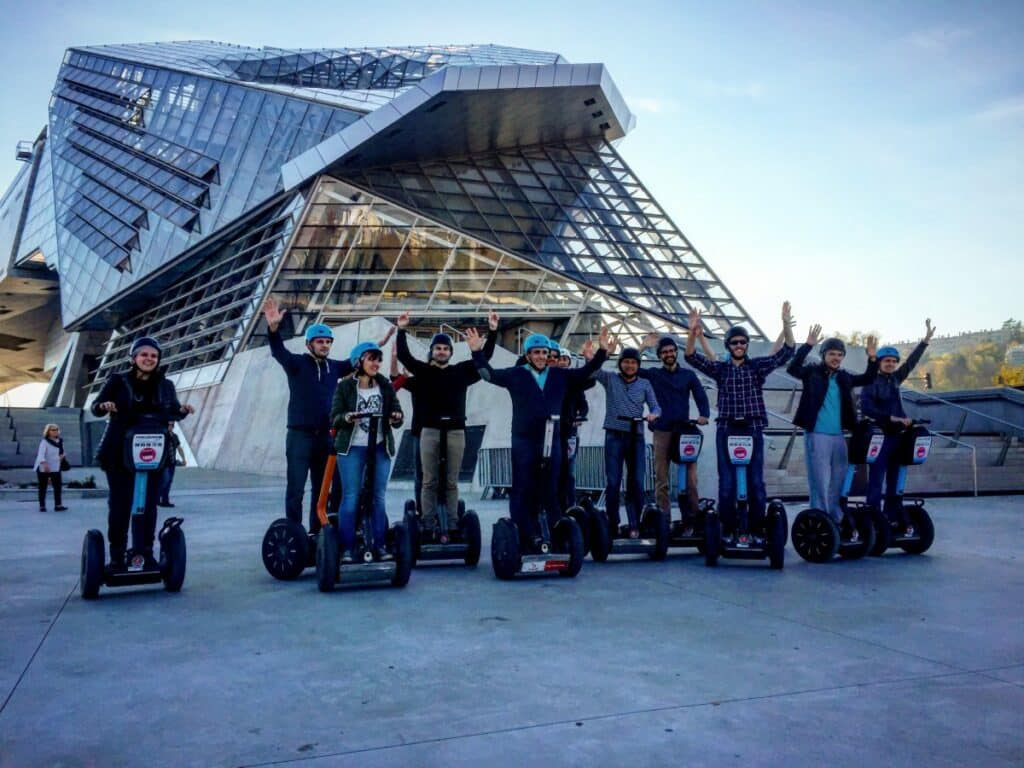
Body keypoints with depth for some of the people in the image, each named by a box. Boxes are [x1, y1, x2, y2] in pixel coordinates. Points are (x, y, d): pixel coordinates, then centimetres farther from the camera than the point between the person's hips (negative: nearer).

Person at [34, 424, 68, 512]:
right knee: (42, 487, 4)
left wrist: (63, 456, -1)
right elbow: (41, 454, -24)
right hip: (43, 468, -5)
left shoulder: (60, 441, 8)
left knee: (58, 486, -3)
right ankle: (42, 506, 11)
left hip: (55, 468, 5)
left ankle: (58, 505, -2)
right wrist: (44, 463, -40)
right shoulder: (44, 442, -11)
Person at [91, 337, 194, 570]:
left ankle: (145, 554, 15)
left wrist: (183, 410, -8)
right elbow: (95, 407, 0)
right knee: (120, 505, 3)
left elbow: (173, 412, 15)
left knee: (148, 506, 6)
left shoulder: (165, 385, 7)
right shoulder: (118, 381, 0)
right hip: (119, 454, -2)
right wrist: (104, 406, -24)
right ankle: (117, 556, 12)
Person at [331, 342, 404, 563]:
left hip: (380, 448, 3)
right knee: (350, 498, -3)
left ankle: (379, 546, 13)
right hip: (352, 448, -3)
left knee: (378, 498, 6)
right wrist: (346, 418, -24)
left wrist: (396, 418, -17)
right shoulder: (345, 386, 0)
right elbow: (334, 417, -3)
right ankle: (346, 548, 3)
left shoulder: (385, 385, 8)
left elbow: (397, 413, 6)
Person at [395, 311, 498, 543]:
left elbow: (485, 356, 9)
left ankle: (452, 527, 7)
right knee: (429, 482, 2)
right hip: (430, 431, -1)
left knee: (451, 482, 5)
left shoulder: (461, 371, 10)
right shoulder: (423, 370, 7)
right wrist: (401, 330, -11)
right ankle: (428, 528, 4)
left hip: (455, 431, 1)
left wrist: (492, 331, 3)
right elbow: (404, 355, -2)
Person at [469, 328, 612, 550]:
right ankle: (522, 536, 4)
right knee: (523, 490, -1)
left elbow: (585, 372, 13)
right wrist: (478, 352, -7)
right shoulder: (516, 375, 3)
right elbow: (489, 374, 4)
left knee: (551, 490, 9)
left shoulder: (560, 375, 10)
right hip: (523, 441, -3)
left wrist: (602, 352, 1)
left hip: (552, 440, 3)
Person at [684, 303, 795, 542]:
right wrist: (693, 331, -19)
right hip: (726, 431, 0)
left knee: (756, 482, 3)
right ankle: (728, 530, 10)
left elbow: (787, 352, -2)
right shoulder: (720, 368, 7)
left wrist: (786, 323, -15)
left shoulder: (758, 366, 6)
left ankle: (757, 529, 10)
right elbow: (691, 356, -3)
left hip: (753, 431, 0)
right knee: (727, 483, 3)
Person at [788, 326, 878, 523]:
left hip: (839, 437, 6)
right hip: (817, 435, -6)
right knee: (820, 483, -4)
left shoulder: (844, 376, 12)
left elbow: (868, 379, 19)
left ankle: (837, 522, 21)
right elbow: (792, 368, -19)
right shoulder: (812, 371, -3)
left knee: (838, 483, 11)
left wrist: (872, 358, 2)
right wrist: (808, 345, -28)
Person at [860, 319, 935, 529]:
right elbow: (866, 409, -17)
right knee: (876, 482, -8)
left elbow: (912, 361, 17)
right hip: (879, 437, -7)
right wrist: (890, 417, -20)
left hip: (897, 436, 7)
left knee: (894, 482, 9)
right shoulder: (871, 382, -6)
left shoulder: (895, 379, 13)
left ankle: (891, 520, 15)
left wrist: (926, 338, 16)